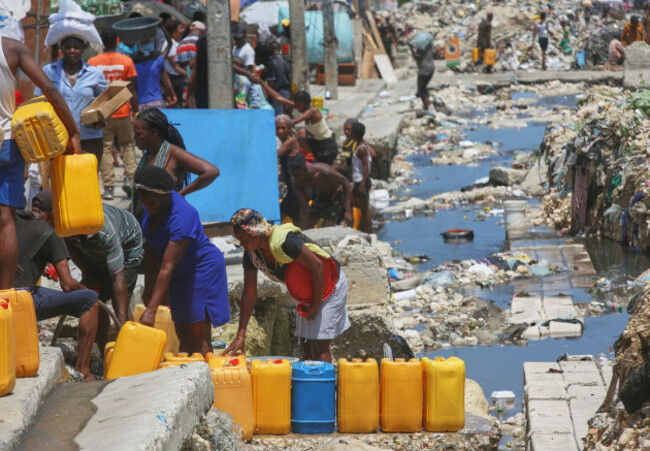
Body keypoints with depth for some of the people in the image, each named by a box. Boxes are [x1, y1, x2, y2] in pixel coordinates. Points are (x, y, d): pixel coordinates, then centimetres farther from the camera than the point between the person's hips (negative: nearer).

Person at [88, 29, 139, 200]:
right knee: (128, 145, 16)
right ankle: (129, 177, -1)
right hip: (123, 112, 0)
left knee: (106, 149, 2)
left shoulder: (93, 62, -1)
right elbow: (132, 90, -1)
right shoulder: (126, 61, -2)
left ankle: (108, 187, -2)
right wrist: (135, 110, 7)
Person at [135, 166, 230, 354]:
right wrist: (148, 287, 3)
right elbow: (151, 248, 6)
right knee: (183, 336, 9)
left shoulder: (181, 217, -30)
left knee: (199, 338, -12)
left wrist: (151, 310, -35)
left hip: (202, 268, -9)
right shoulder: (152, 207, -5)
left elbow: (167, 268, -33)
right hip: (181, 275, 9)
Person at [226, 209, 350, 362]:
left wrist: (316, 305, -19)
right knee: (306, 344, 8)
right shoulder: (251, 253, -8)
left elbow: (317, 265, -28)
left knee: (319, 345, -13)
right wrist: (241, 335, -9)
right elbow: (249, 295, -4)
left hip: (328, 283, -8)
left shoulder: (283, 241, -33)